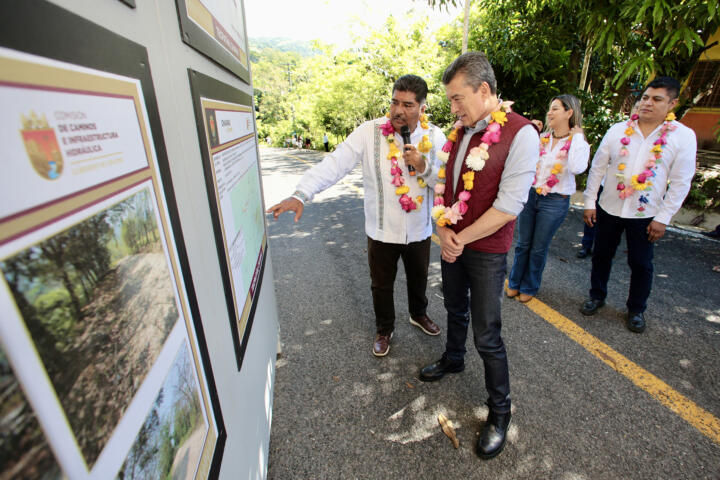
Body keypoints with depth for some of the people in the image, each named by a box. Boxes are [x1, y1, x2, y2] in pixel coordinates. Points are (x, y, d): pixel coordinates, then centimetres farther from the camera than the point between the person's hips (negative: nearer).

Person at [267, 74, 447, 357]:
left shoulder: (435, 137, -3)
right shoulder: (369, 132, -12)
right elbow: (335, 164, -21)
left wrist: (424, 167, -21)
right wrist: (301, 194, -33)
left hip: (419, 230, 2)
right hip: (382, 230, -2)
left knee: (418, 278, 24)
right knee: (381, 285, 15)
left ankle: (419, 315, 55)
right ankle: (384, 329, 43)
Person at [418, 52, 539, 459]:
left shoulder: (521, 134, -17)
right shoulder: (461, 131, 4)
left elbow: (508, 207, -21)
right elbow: (444, 184, 7)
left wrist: (461, 239, -15)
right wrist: (443, 229, -8)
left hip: (486, 250, -6)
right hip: (452, 243, 6)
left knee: (487, 335, 4)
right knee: (456, 310, 24)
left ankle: (500, 411, 28)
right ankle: (453, 360, 51)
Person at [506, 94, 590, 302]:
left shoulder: (578, 142, -6)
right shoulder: (541, 138, 7)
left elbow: (577, 168, -25)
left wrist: (577, 136, -15)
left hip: (555, 202, -3)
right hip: (530, 195, 4)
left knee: (538, 249, 7)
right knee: (522, 244, 11)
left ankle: (529, 287, 27)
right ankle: (515, 283, 28)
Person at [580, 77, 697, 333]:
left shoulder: (683, 136, -4)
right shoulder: (618, 130, -1)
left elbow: (681, 182, -4)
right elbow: (597, 168, 2)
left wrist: (663, 217, -8)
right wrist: (589, 202, -1)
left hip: (646, 214, -1)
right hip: (609, 208, 2)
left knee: (641, 264, 8)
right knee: (601, 255, 12)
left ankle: (636, 310, 28)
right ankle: (597, 296, 32)